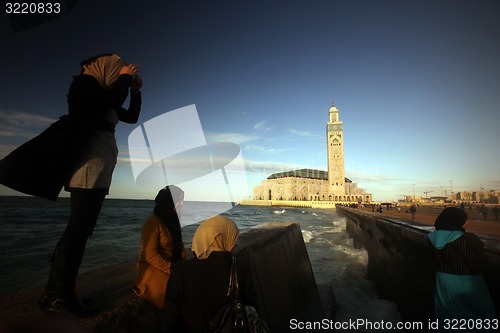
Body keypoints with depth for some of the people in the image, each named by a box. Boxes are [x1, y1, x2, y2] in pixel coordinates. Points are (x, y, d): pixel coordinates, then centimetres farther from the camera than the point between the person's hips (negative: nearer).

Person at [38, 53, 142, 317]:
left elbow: (132, 117, 29)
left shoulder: (100, 93, 27)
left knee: (78, 230, 9)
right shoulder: (85, 81, 3)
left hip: (97, 169, 9)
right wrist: (125, 78, -1)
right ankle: (59, 296, -5)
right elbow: (113, 100, -16)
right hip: (91, 167, -9)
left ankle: (54, 293, 16)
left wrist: (135, 90, 20)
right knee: (78, 231, -11)